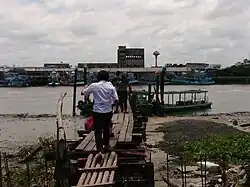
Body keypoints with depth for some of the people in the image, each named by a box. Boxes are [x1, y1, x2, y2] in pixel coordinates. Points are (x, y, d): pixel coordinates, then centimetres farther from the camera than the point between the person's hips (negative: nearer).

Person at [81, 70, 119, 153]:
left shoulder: (94, 86, -8)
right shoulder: (111, 86, -3)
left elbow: (84, 93, 5)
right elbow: (116, 100, -8)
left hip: (97, 111, -3)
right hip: (108, 111, 3)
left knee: (98, 131, 3)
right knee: (106, 129, 21)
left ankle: (100, 149, -1)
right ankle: (106, 145, 37)